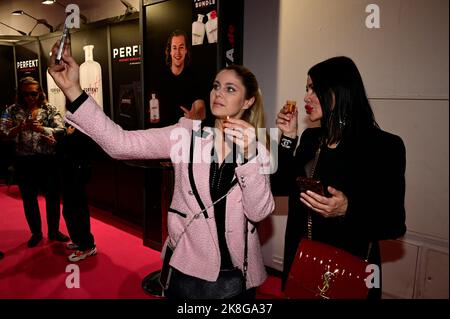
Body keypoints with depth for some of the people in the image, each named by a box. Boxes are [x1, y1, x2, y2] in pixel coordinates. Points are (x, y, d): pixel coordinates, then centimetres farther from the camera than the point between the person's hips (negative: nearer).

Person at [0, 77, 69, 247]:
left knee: (53, 197, 9)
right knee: (29, 199, 12)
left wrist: (41, 128, -28)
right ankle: (36, 233, 31)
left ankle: (54, 231, 28)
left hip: (48, 160, -1)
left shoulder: (49, 109, -1)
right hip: (24, 162, 1)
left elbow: (60, 131, -13)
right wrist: (21, 127, -23)